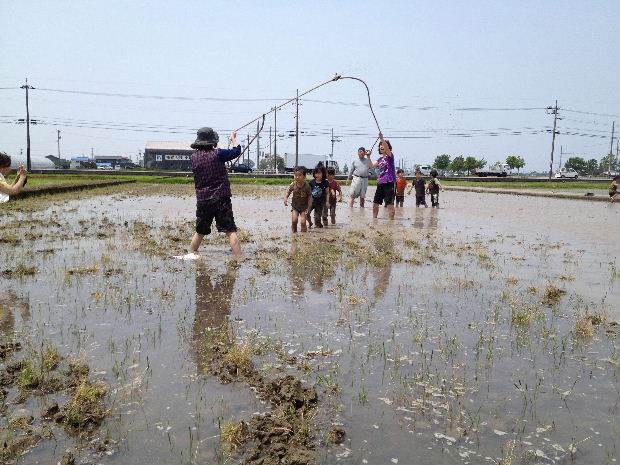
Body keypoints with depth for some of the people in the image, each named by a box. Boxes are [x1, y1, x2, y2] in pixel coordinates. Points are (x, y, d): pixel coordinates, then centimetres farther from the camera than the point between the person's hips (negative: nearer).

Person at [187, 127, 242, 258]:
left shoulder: (194, 157, 3)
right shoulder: (217, 154, -9)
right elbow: (236, 151, 2)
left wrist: (214, 149, 29)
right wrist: (234, 139, 19)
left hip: (202, 200, 5)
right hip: (221, 199, -5)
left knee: (200, 231, 19)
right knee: (230, 231, -5)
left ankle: (191, 254, 31)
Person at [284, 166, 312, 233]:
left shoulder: (306, 186, -12)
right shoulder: (293, 185, -7)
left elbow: (309, 197, -7)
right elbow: (288, 193, 5)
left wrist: (308, 208, -9)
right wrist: (285, 199, -13)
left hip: (304, 206, -1)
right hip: (295, 205, 1)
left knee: (303, 222, -10)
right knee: (294, 220, -14)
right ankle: (294, 232, 7)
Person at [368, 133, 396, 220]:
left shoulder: (390, 156, -2)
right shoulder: (380, 159, 18)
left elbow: (387, 148, -21)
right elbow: (371, 165, 18)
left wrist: (382, 138, -30)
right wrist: (369, 157, 6)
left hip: (389, 183, -8)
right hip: (380, 183, 8)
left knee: (390, 204, -9)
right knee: (375, 203, 12)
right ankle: (374, 219, 26)